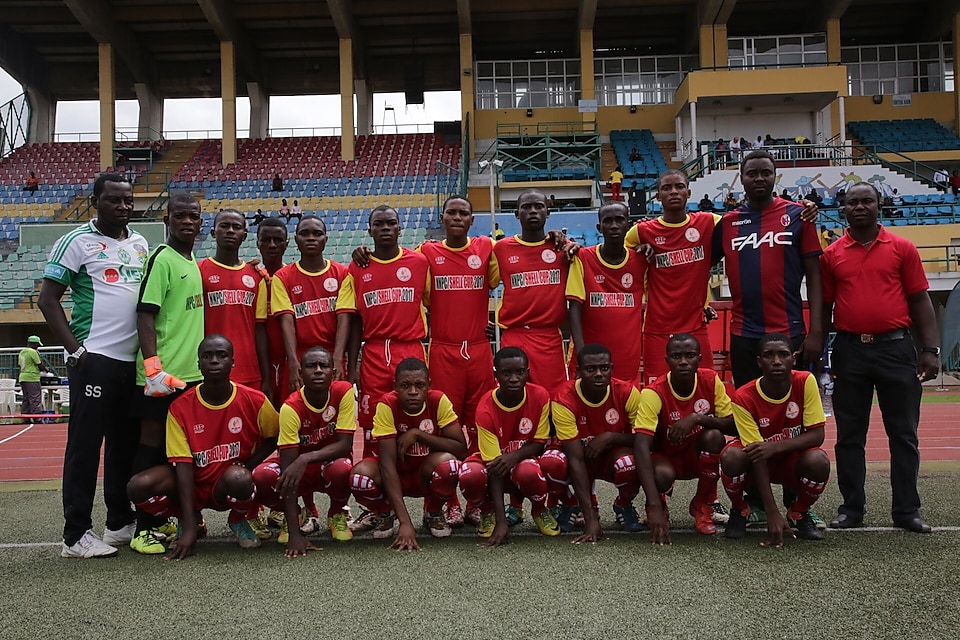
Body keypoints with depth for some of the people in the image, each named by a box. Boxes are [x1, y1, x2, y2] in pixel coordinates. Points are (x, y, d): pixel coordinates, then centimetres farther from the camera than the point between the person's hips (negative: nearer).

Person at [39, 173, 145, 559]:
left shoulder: (140, 244, 15)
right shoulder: (77, 242, -3)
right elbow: (47, 300, -5)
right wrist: (75, 350, -12)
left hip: (134, 360, 6)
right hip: (94, 359, -6)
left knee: (127, 443, 12)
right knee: (85, 444, -3)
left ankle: (121, 522, 24)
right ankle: (76, 535, 5)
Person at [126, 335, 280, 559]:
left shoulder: (254, 401, -12)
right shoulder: (180, 407, -12)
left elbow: (274, 438, 6)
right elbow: (183, 465, -17)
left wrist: (246, 468, -12)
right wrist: (189, 528, -24)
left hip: (229, 486, -1)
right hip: (194, 484, 1)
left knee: (238, 478, -38)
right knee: (138, 486, -25)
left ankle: (239, 521, 1)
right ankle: (187, 521, 7)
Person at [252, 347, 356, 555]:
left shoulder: (344, 392, -20)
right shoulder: (291, 407, -25)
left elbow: (345, 445, -21)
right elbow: (288, 467, -29)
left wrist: (305, 458, -40)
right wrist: (294, 534, -36)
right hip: (300, 469, 0)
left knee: (341, 468, -36)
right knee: (261, 476, -30)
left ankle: (337, 514, 0)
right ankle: (293, 515, 5)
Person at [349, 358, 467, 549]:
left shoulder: (439, 401, -18)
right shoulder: (387, 405, -23)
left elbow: (461, 449, -21)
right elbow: (387, 463, -28)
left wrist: (417, 434, -28)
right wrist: (405, 522, -36)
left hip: (426, 476, 1)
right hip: (394, 477, 0)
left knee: (449, 463, -33)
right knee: (359, 476, -32)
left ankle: (433, 513, 1)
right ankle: (385, 513, 5)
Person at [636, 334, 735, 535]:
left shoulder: (711, 380, -15)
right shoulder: (654, 393, -26)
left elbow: (732, 425, -14)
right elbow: (642, 446, -34)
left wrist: (697, 418, -33)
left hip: (699, 457, 3)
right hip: (666, 458, -3)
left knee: (714, 436, -30)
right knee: (662, 475, -37)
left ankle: (702, 505, -6)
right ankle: (659, 503, 4)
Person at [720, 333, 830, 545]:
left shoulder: (806, 382, -19)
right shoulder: (744, 397, -24)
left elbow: (817, 435, -18)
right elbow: (757, 454, -25)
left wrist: (776, 446, -35)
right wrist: (772, 513, -31)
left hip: (793, 460, 2)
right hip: (757, 465, -1)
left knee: (818, 461, -32)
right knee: (731, 456, -34)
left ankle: (799, 513, 1)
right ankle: (739, 512, -1)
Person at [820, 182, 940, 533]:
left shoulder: (902, 249, 4)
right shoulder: (831, 255, 6)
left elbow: (919, 301, 4)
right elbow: (824, 307, 9)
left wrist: (930, 349, -3)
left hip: (895, 349, 0)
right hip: (849, 350, 1)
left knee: (903, 434, 5)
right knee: (849, 435, 6)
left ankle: (907, 510, 14)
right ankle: (851, 507, 16)